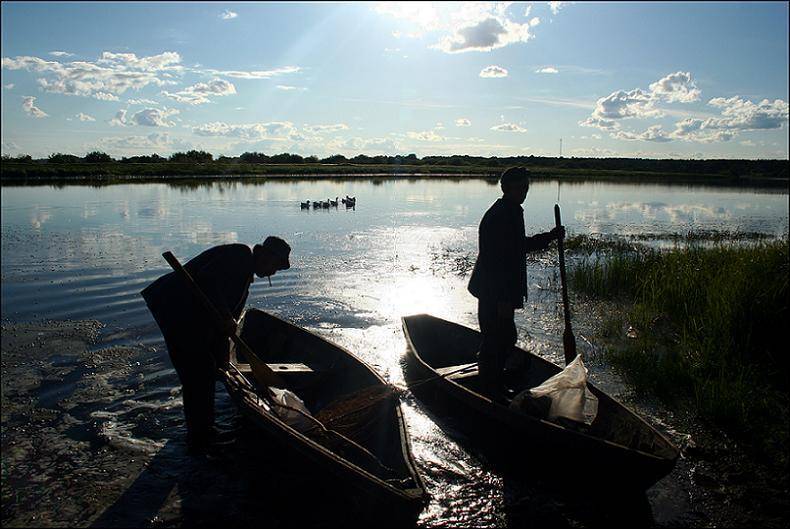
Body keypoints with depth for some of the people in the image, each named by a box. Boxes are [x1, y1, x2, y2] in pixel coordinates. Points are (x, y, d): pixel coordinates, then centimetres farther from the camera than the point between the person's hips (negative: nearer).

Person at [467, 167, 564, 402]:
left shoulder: (512, 213, 12)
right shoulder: (498, 216, -20)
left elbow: (520, 245, 25)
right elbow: (495, 259, -26)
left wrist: (551, 236, 16)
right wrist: (504, 299, -26)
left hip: (502, 291, 11)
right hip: (494, 294, -11)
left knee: (506, 337, 20)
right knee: (495, 341, -1)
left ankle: (495, 387, 35)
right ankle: (491, 393, 13)